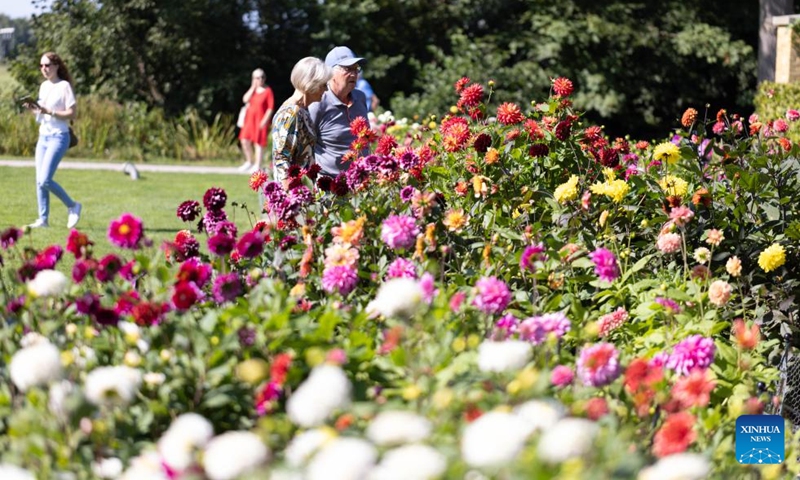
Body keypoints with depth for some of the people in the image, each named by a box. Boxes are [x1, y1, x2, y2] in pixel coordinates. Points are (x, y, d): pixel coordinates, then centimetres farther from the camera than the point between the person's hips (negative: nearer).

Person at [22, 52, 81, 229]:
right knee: (39, 181, 3)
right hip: (43, 136, 8)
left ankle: (72, 206, 2)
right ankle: (43, 219, 8)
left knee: (45, 180, -15)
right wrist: (33, 108, 1)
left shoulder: (64, 86, -9)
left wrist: (49, 111, -23)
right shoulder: (43, 86, 13)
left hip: (58, 137, -8)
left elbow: (71, 113, -14)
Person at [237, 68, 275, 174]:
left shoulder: (267, 91, -5)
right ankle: (249, 162, 20)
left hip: (260, 120, -6)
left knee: (258, 142, -4)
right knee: (244, 141, 3)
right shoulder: (252, 89, 12)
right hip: (249, 119, 6)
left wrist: (265, 120, -17)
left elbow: (270, 107, -9)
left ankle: (257, 166, 1)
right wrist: (253, 87, -4)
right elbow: (245, 99, -4)